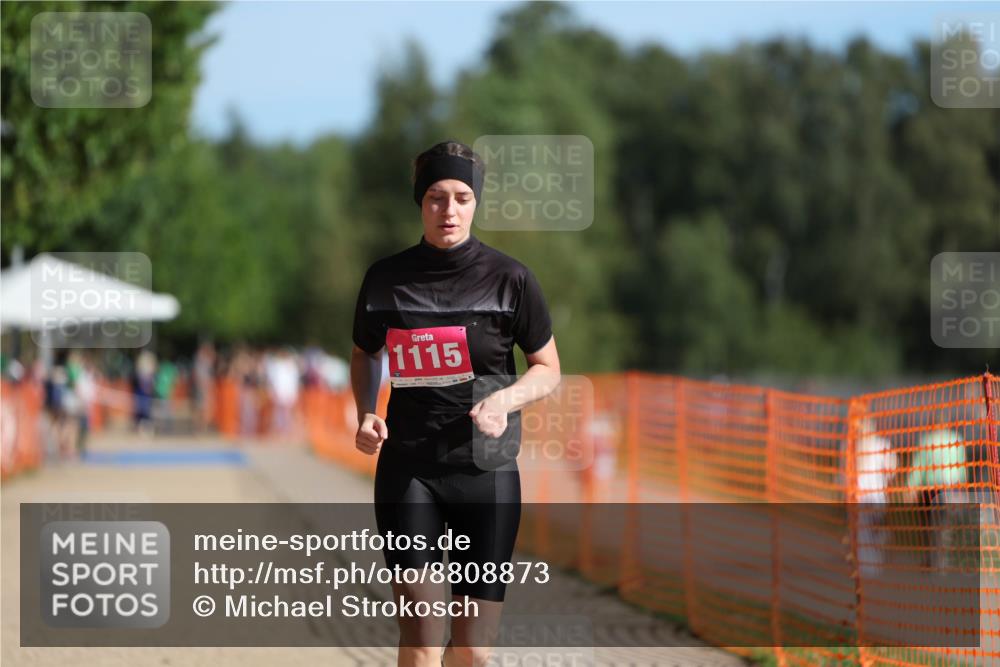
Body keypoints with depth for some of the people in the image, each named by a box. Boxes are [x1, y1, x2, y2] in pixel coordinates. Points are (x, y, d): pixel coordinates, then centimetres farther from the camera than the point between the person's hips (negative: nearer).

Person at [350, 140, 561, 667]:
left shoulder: (508, 278, -2)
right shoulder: (385, 278, 2)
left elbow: (548, 370, 5)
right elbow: (365, 353, 20)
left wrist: (504, 401, -15)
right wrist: (366, 413, 1)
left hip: (488, 472, 0)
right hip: (408, 470, 0)